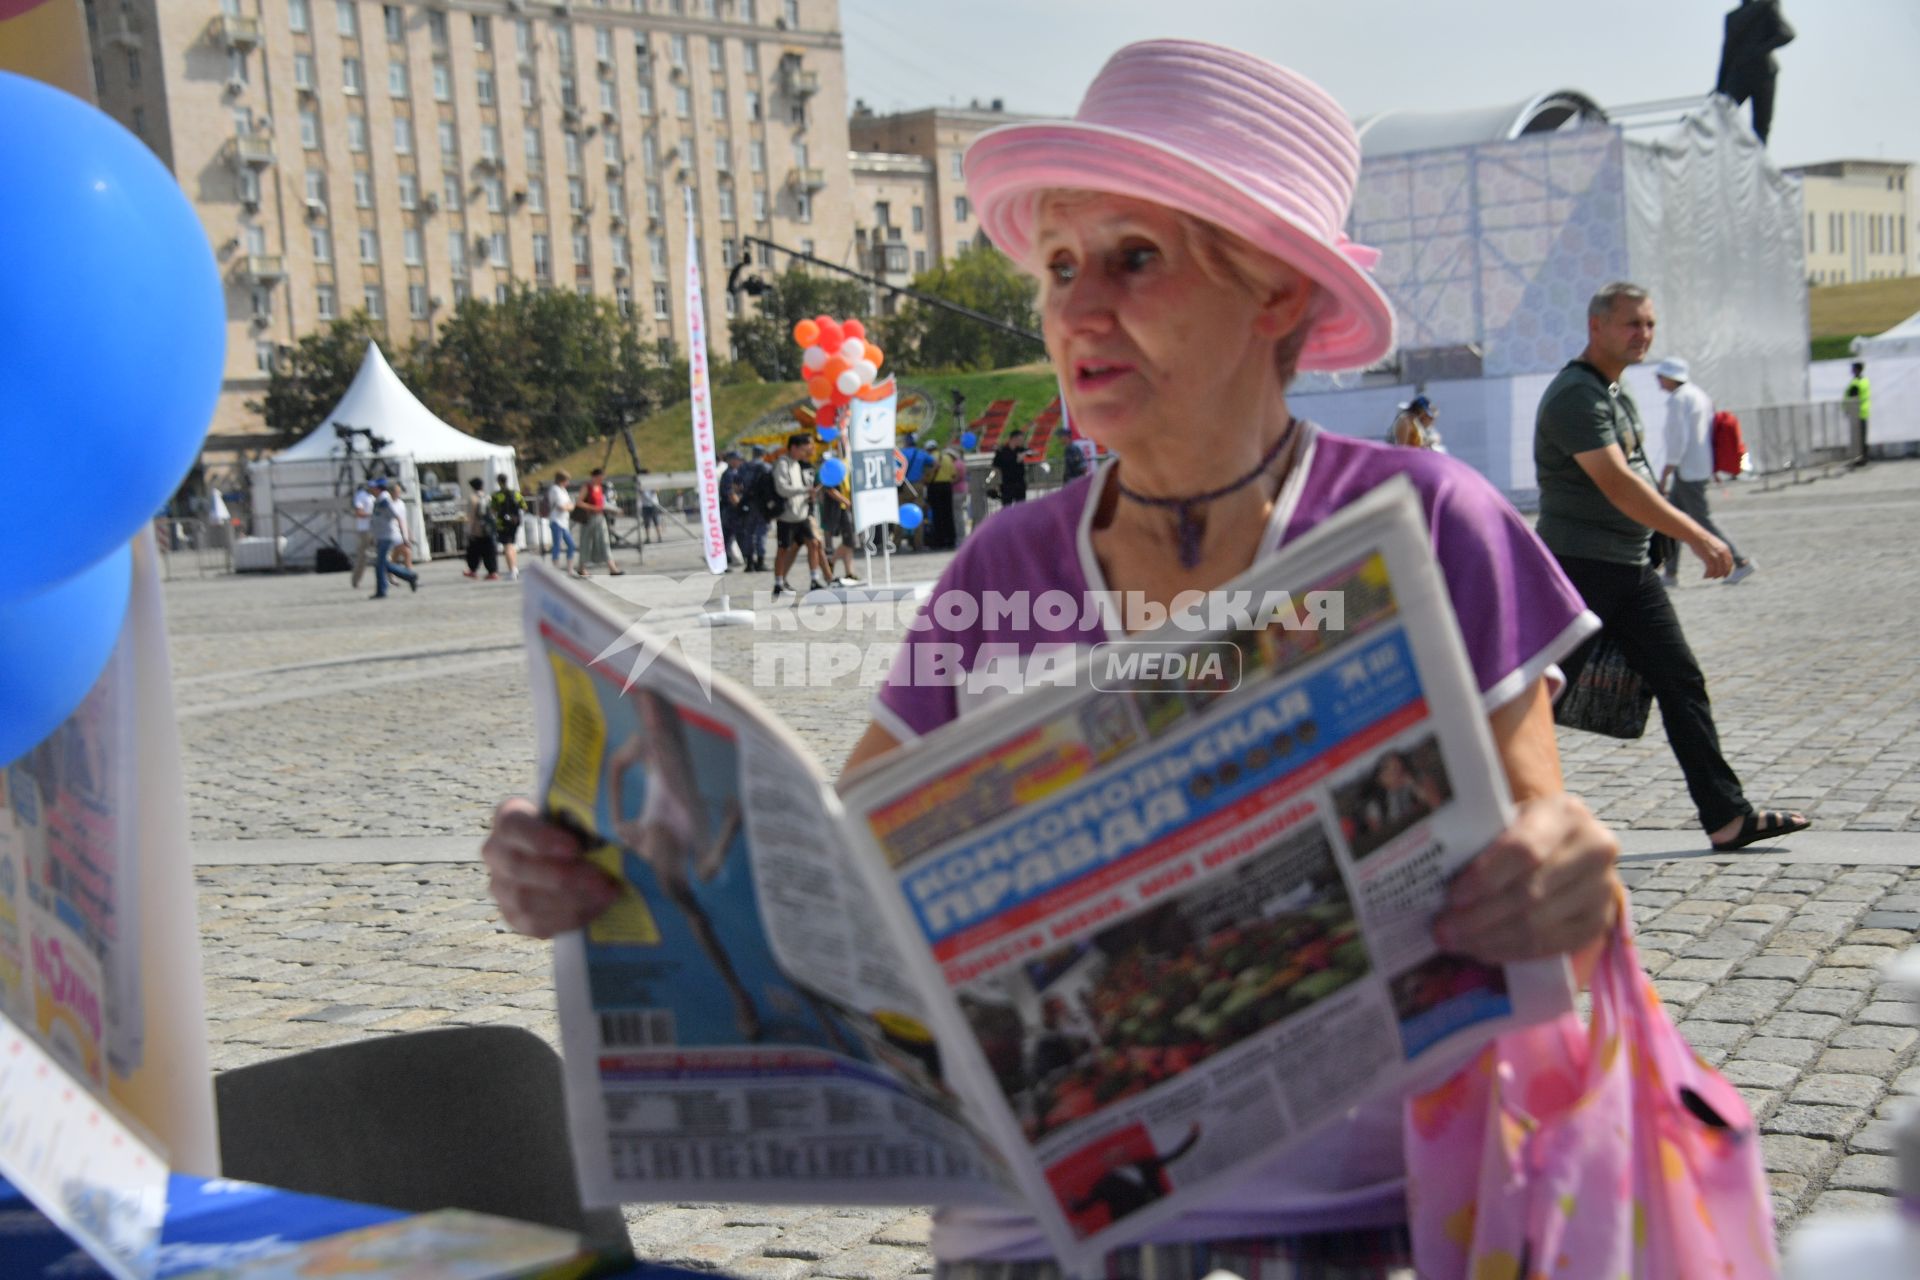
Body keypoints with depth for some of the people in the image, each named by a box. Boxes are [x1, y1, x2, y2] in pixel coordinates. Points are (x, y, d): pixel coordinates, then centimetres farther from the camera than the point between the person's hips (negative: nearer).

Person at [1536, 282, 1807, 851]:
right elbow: (1615, 484, -25)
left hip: (1631, 569, 9)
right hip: (1578, 569, -9)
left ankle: (1728, 815, 4)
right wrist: (1696, 537, -26)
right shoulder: (1575, 395, -16)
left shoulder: (1618, 393, 16)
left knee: (1682, 682, 3)